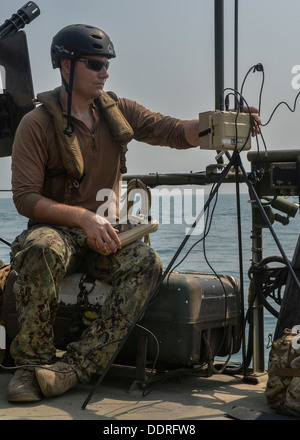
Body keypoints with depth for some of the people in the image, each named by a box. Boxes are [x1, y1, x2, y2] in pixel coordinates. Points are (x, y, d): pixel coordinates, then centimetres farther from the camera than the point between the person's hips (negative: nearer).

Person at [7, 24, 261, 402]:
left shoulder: (117, 111, 9)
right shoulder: (37, 124, -5)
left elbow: (175, 133, 0)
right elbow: (25, 197, -11)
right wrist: (82, 217, -23)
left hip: (104, 233, 4)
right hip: (56, 228, -3)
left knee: (147, 262, -28)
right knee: (40, 250, -39)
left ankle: (76, 366, -30)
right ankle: (32, 364, -23)